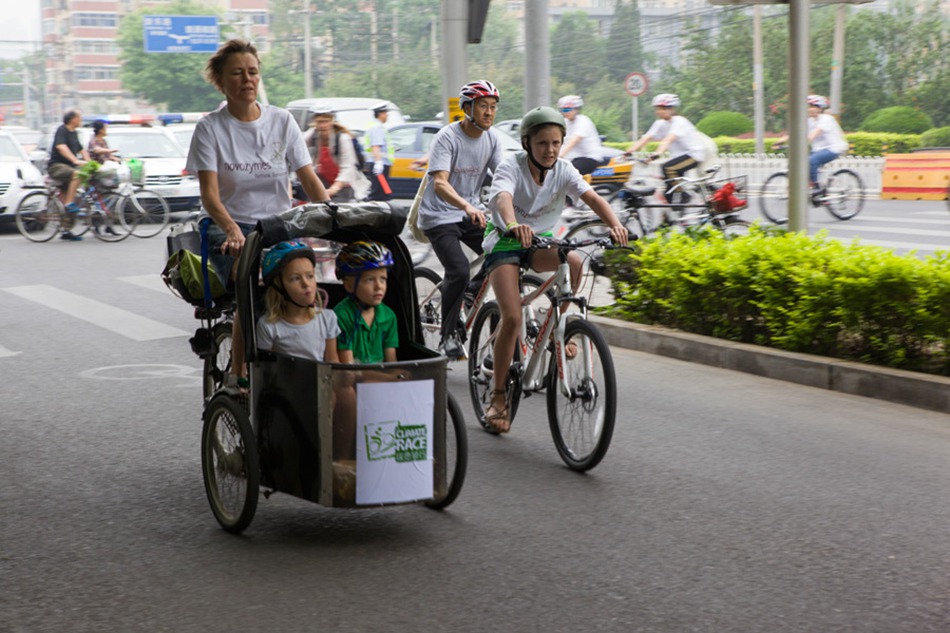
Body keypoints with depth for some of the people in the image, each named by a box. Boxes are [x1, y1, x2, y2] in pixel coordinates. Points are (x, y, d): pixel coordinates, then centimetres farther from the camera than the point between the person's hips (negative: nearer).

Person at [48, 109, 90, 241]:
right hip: (56, 166, -9)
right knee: (77, 174, -36)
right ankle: (70, 204, -33)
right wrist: (76, 161, -37)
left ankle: (66, 231, 8)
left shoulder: (74, 133, 16)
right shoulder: (62, 130, -11)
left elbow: (81, 150, 20)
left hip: (67, 166, 9)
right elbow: (61, 147, -26)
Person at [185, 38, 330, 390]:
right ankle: (238, 373, -19)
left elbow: (310, 180, 3)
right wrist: (231, 228, -31)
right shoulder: (211, 127, -1)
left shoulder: (282, 121, 7)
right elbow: (209, 193, -11)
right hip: (232, 230, -3)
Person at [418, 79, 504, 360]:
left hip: (471, 214, 6)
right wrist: (467, 206, -47)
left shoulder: (492, 138, 1)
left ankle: (469, 293, 13)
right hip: (439, 216, -6)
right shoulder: (447, 137, -17)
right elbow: (440, 182, -29)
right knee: (459, 270, -23)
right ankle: (449, 334, -6)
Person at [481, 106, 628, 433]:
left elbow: (592, 198, -23)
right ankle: (498, 397, -4)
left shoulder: (563, 170, -8)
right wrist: (514, 226, -62)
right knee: (512, 318, -18)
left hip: (540, 241, 3)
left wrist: (615, 224, -44)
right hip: (504, 242, -3)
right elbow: (503, 198, -40)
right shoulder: (511, 166, -19)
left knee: (574, 261, -31)